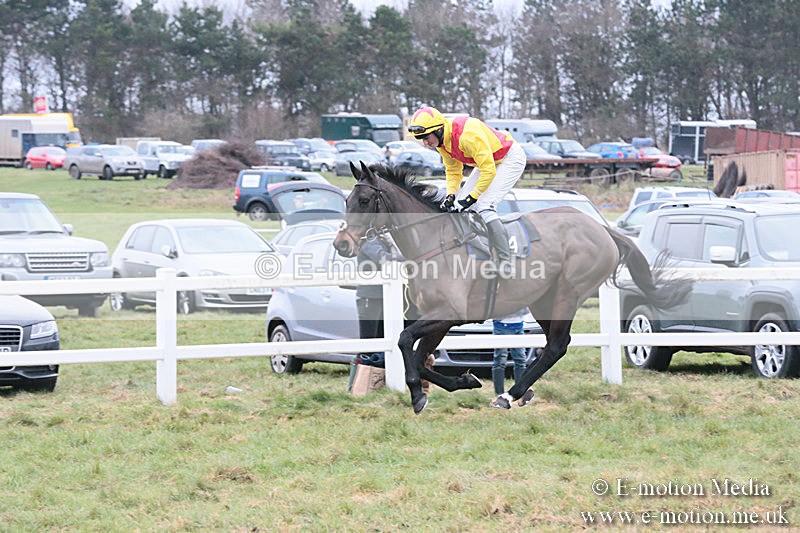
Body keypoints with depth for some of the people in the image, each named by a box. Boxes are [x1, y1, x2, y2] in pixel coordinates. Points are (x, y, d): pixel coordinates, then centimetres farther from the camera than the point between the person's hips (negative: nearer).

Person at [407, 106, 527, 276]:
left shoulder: (467, 135, -35)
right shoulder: (442, 141, -6)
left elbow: (488, 171, -33)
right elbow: (453, 171, 8)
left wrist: (471, 198, -28)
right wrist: (451, 195, -8)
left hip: (510, 158, -9)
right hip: (488, 161, 9)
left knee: (484, 207, -23)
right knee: (461, 205, 2)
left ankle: (505, 261, -21)